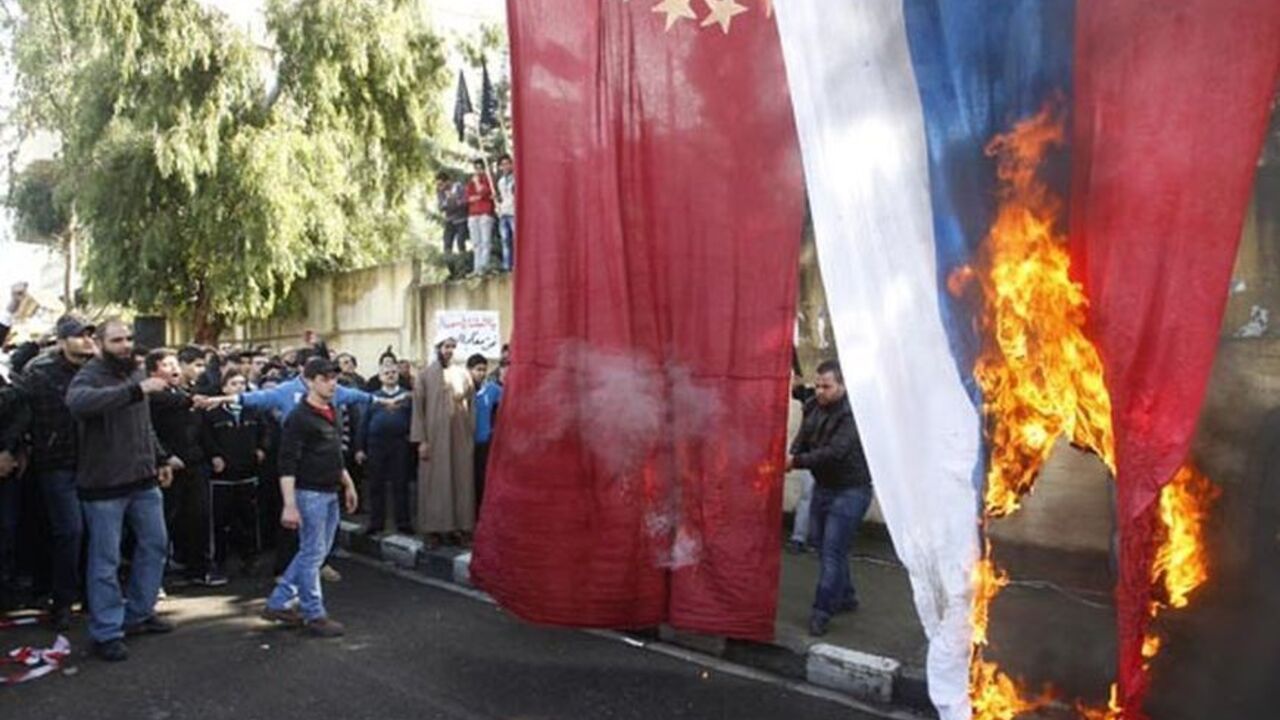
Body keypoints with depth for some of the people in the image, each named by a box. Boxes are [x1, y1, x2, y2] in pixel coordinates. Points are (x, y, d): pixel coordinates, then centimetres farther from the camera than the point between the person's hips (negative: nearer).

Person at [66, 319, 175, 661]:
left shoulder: (135, 373, 11)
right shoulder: (89, 376, -13)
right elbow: (78, 402, -39)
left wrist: (160, 459, 19)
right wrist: (136, 390, -45)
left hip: (143, 480, 7)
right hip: (104, 485, -7)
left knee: (155, 544, 14)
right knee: (105, 560, 1)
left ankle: (138, 613, 29)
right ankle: (106, 633, 12)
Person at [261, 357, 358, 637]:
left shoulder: (334, 412, 11)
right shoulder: (299, 418, -15)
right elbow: (287, 464, -18)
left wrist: (348, 484, 21)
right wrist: (289, 505, -23)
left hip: (330, 493, 9)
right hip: (310, 493, -8)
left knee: (315, 551, 15)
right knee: (312, 554, 1)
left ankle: (278, 603, 26)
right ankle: (314, 615, 13)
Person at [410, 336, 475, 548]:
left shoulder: (463, 375, 9)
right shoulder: (426, 375, 0)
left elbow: (472, 405, 8)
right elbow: (418, 407, -3)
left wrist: (473, 435, 1)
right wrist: (421, 439, -10)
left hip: (461, 436, 3)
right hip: (435, 436, -3)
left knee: (461, 481, 4)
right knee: (435, 483, 1)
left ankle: (457, 527, 13)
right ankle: (434, 529, 8)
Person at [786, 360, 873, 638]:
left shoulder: (852, 413, -22)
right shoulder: (813, 407, 2)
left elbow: (835, 452, -29)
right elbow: (802, 440, 2)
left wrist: (797, 462, -30)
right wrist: (792, 456, -20)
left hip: (849, 491, -8)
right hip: (822, 486, 8)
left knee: (833, 551, -8)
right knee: (822, 544, 16)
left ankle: (822, 612, -1)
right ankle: (846, 597, 34)